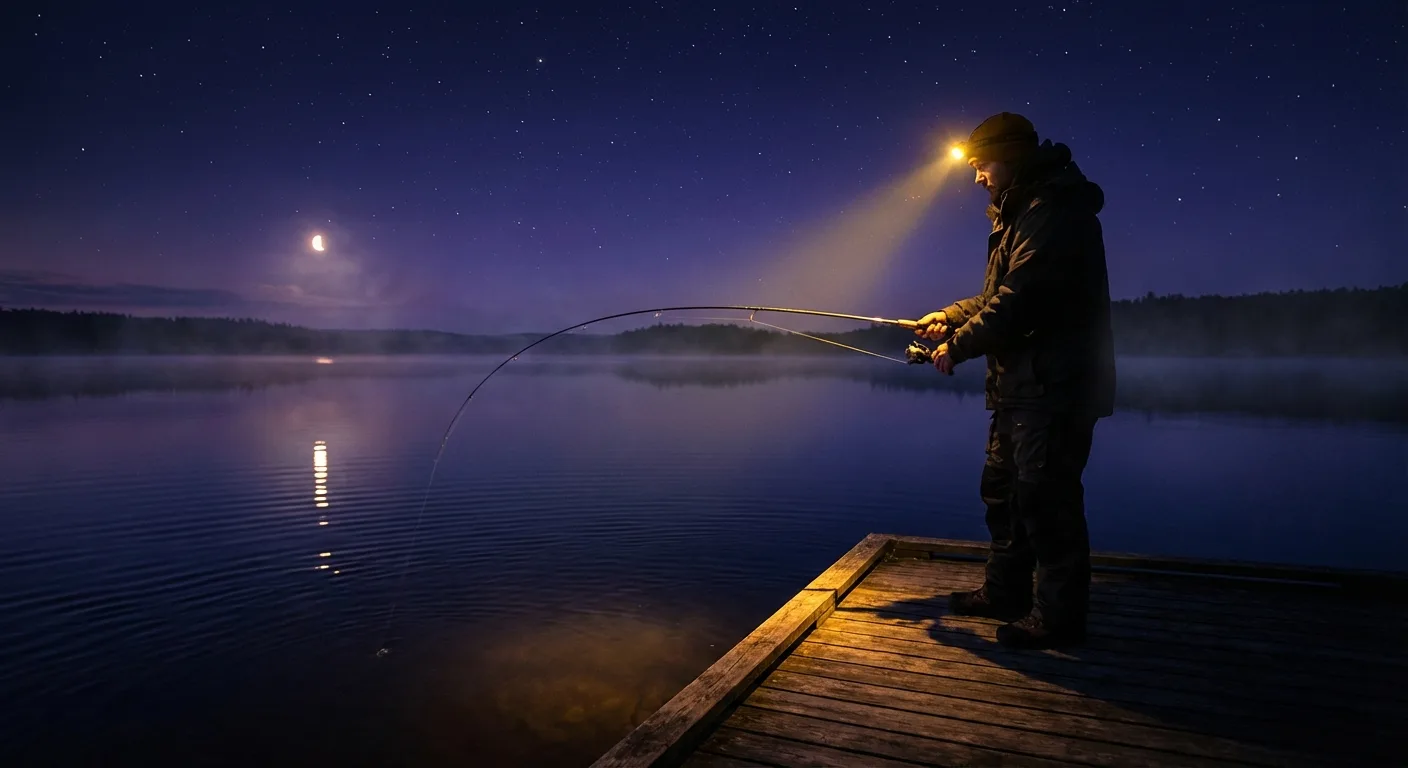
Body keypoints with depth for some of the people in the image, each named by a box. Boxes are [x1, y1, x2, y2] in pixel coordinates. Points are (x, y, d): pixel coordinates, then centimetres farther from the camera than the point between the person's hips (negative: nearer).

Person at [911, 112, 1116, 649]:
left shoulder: (1055, 211, -15)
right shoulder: (1020, 213, 20)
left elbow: (1019, 299, -23)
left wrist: (959, 346, -15)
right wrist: (948, 318, 10)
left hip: (1055, 386, -11)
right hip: (1022, 384, 11)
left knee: (1046, 498, -5)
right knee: (1003, 488, 17)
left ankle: (1059, 617, 7)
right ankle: (1003, 592, 30)